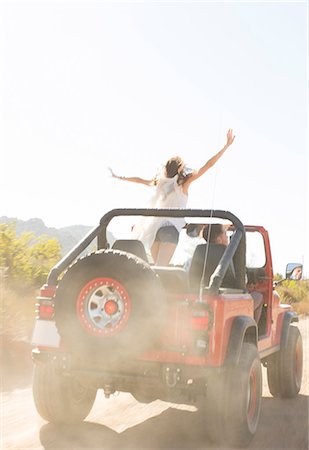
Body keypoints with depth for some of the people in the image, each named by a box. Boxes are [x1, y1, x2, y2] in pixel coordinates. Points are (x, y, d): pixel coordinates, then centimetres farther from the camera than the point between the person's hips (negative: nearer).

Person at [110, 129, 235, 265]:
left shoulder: (159, 182, 15)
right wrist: (227, 145, 1)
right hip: (170, 228, -5)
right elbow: (207, 166, -1)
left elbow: (139, 180, 28)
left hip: (153, 228, 5)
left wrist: (119, 177, 44)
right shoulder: (183, 183, 2)